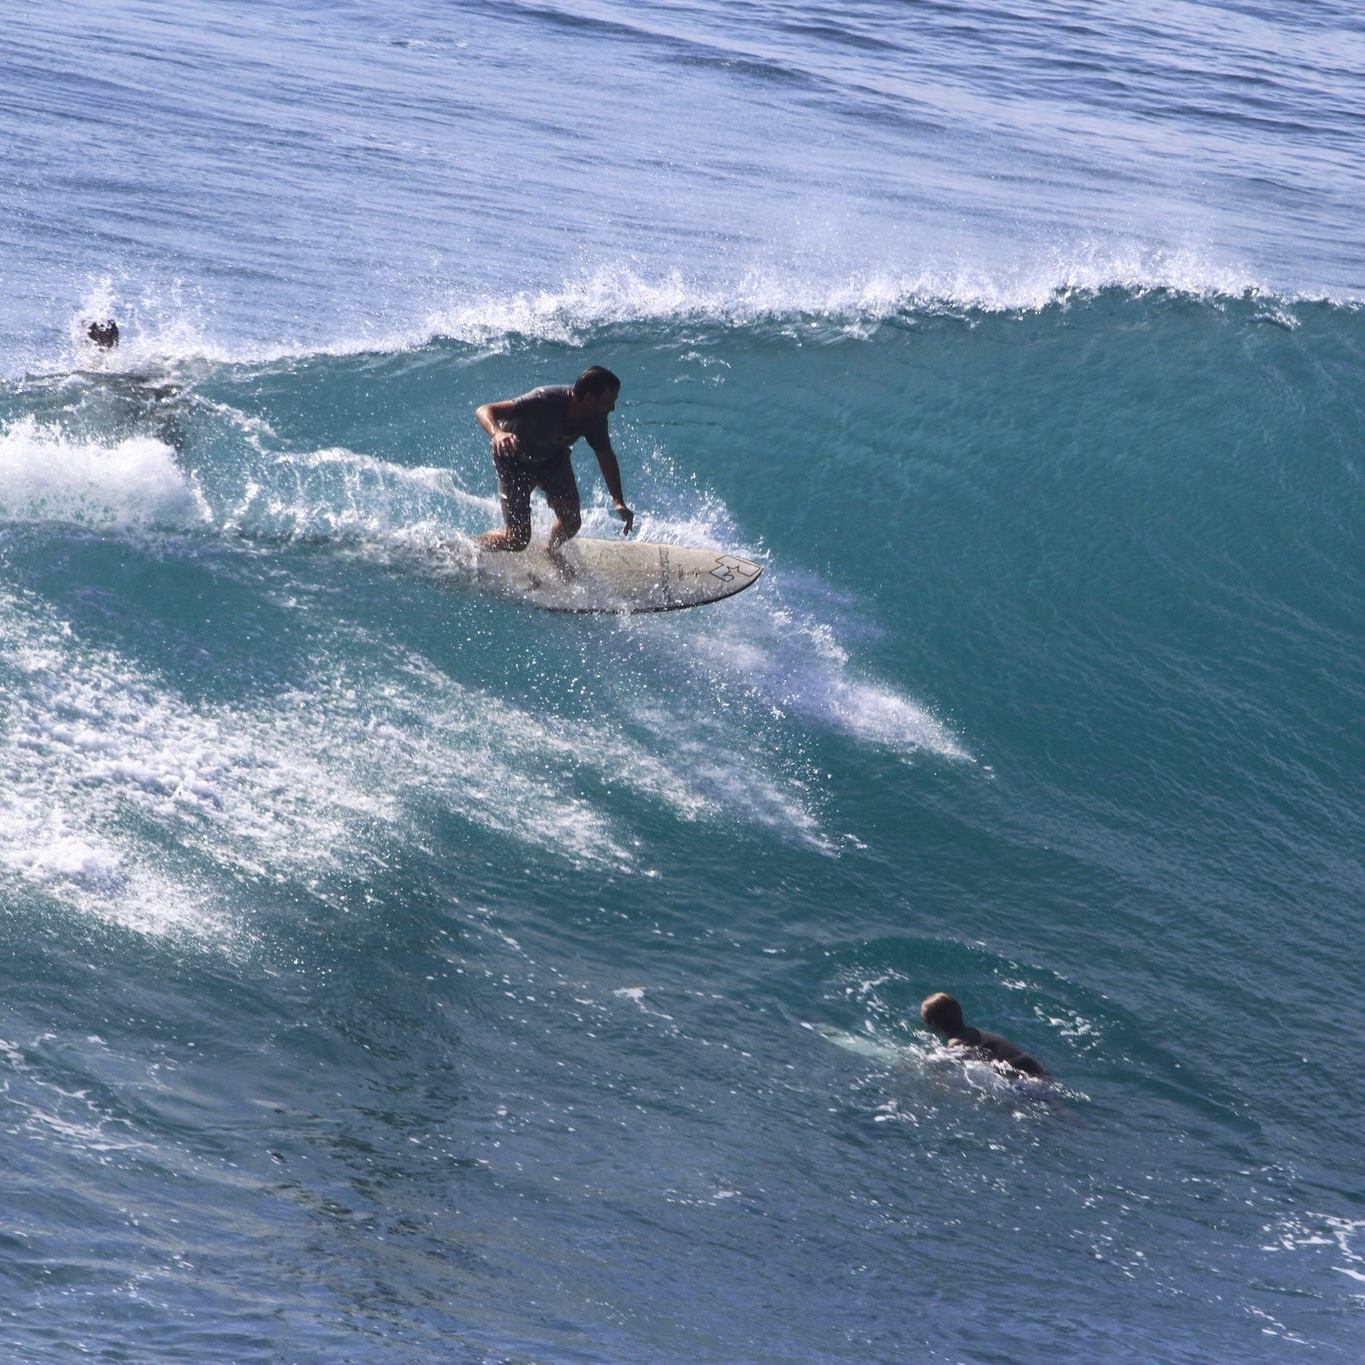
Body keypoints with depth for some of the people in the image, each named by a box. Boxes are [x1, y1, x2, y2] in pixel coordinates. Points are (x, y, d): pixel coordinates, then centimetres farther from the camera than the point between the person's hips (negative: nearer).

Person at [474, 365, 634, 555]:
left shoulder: (595, 419, -22)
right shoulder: (545, 402, -40)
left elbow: (606, 456, -3)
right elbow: (483, 411, -44)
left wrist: (619, 503, -11)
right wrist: (498, 434, -66)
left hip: (552, 456, 5)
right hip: (515, 459, -5)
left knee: (571, 522, -9)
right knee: (517, 539, -8)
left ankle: (551, 554, 26)